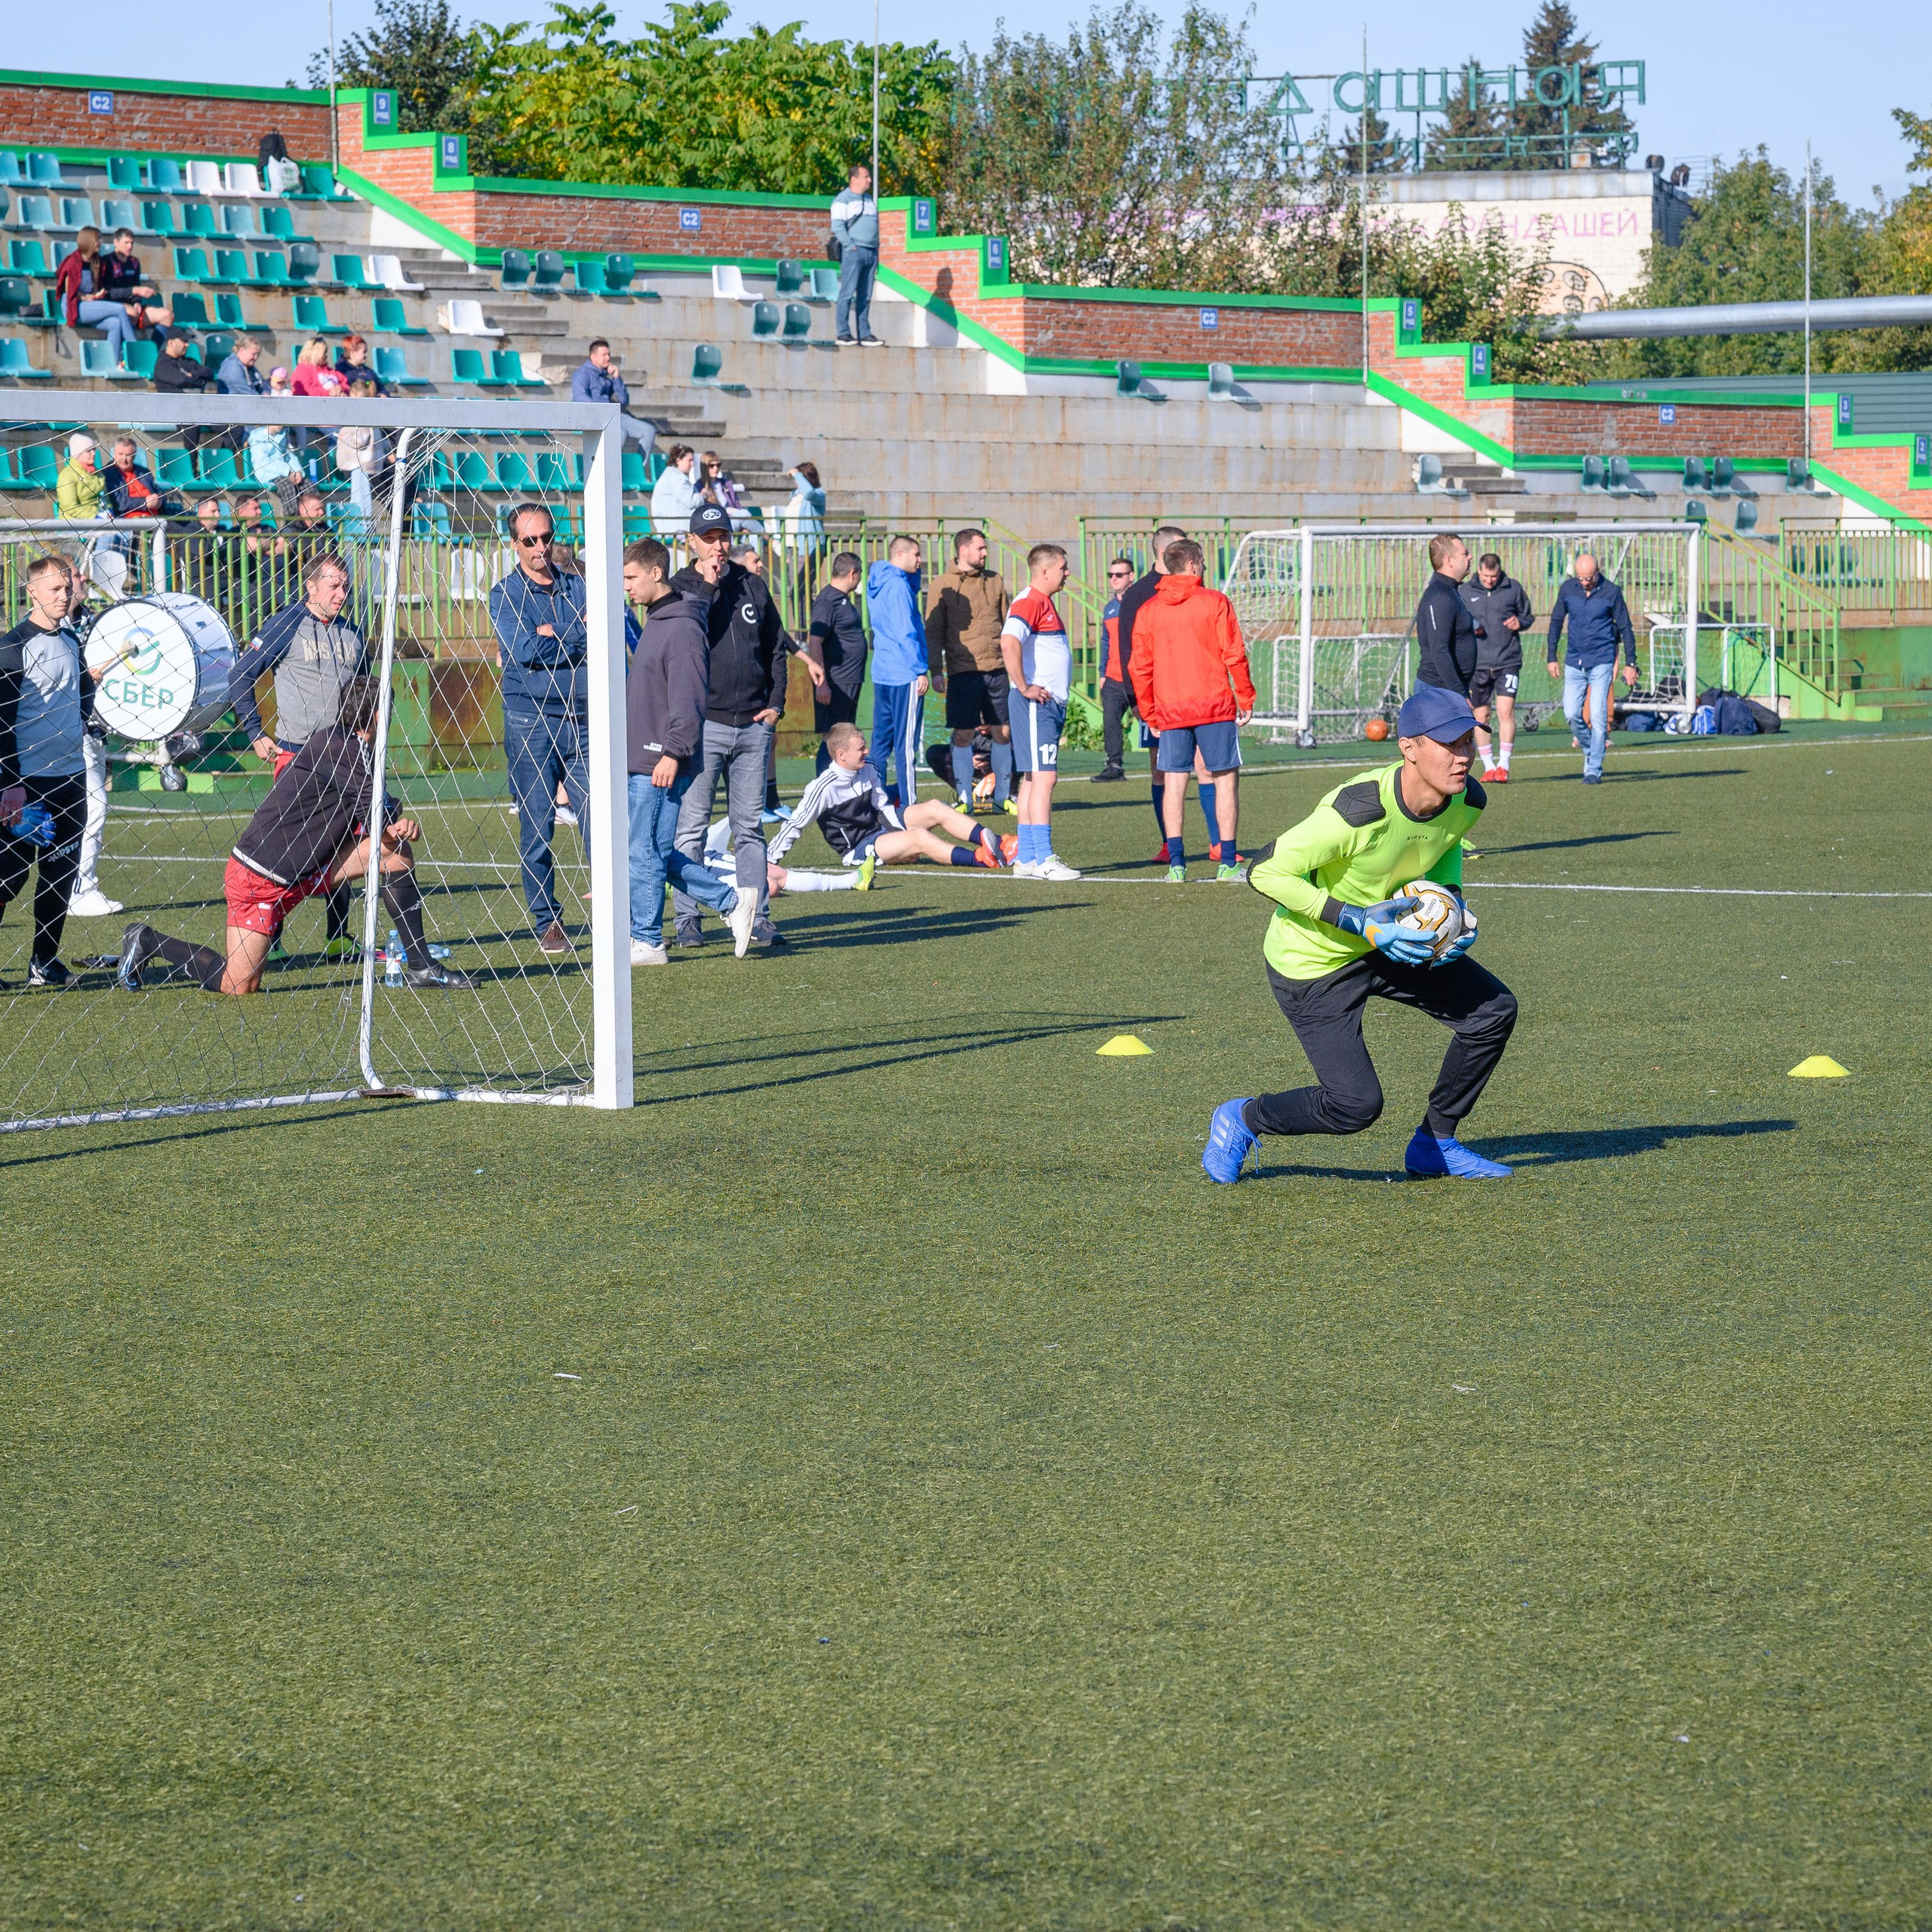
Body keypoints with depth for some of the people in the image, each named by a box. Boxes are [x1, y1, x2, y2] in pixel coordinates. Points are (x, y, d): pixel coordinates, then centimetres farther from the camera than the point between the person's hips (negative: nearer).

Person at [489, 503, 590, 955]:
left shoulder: (579, 588, 14)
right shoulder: (505, 594, 4)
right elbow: (523, 651, -12)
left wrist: (549, 638, -9)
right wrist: (579, 636, -1)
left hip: (582, 722, 2)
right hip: (531, 723, -2)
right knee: (536, 828, -1)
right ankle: (547, 922, 8)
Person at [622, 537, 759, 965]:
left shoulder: (682, 628, -13)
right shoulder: (653, 622, 17)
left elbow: (688, 698, -19)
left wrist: (673, 753, -22)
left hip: (661, 765, -10)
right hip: (641, 763, 10)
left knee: (644, 853, -5)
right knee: (659, 853, 10)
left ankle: (646, 942, 2)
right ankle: (733, 902, 16)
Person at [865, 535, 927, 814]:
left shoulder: (877, 584, 14)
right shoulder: (897, 585, -14)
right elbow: (905, 632, -18)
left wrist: (914, 568, 12)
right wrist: (920, 670, -16)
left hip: (882, 674, 9)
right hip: (905, 675, -9)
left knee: (882, 739, 12)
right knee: (907, 741, -7)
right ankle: (908, 805, -6)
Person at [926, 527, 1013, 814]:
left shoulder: (995, 581, 12)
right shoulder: (943, 586, 1)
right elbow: (933, 632, 0)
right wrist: (937, 671, -7)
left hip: (997, 670, 4)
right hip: (963, 671, -4)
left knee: (1003, 733, 5)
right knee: (962, 735, -3)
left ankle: (1003, 795, 15)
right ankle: (965, 798, 4)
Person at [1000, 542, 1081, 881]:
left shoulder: (1045, 603, 19)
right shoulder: (1030, 603, -14)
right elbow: (1009, 643, -29)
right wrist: (1024, 688, -23)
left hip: (1051, 703, 10)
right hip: (1036, 704, -10)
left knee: (1033, 779, 10)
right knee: (1043, 777, -12)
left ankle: (1026, 859, 12)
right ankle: (1043, 858, -14)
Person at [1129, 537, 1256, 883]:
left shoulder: (1149, 610, 7)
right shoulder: (1215, 602, -3)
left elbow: (1140, 666, 7)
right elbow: (1234, 655, -5)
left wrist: (1148, 712, 15)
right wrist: (1246, 699, 5)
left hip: (1169, 709, 3)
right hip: (1215, 705, -3)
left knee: (1174, 782, 4)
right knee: (1225, 778, 4)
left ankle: (1176, 862, -4)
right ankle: (1228, 863, 1)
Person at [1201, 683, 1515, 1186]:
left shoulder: (1467, 801, -13)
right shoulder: (1357, 811, -35)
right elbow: (1266, 872, -28)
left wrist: (1452, 903, -8)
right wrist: (1358, 921, -31)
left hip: (1385, 940, 7)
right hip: (1312, 961, -7)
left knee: (1494, 1009, -1)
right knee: (1356, 1105, -10)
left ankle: (1434, 1144, 19)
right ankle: (1242, 1120, 20)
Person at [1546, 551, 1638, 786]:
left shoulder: (1612, 592, -5)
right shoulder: (1567, 589, 2)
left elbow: (1625, 628, 2)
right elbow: (1556, 623, 13)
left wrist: (1630, 663, 1)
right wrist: (1552, 657, 10)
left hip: (1602, 662, -3)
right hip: (1574, 663, 3)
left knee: (1598, 715, -10)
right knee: (1571, 714, 0)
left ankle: (1594, 770, -5)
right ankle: (1591, 751, 25)